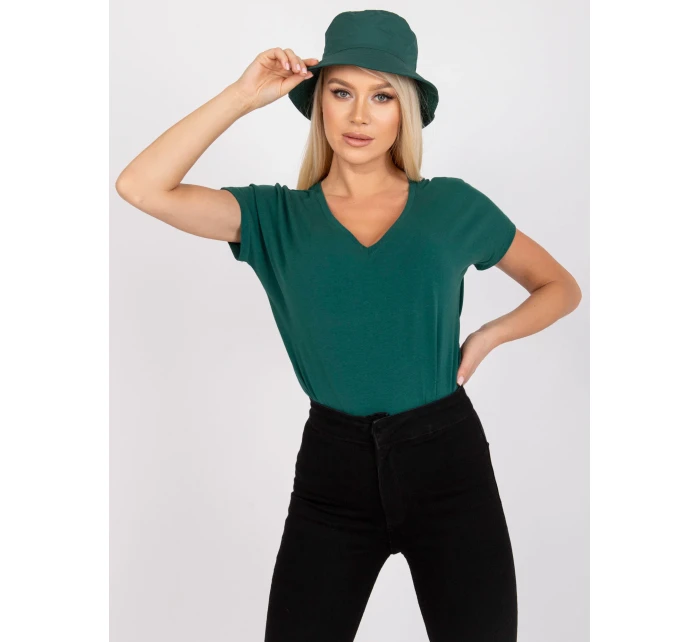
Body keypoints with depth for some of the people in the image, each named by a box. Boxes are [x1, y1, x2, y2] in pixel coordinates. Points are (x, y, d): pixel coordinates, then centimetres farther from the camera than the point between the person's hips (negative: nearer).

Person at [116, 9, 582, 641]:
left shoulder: (453, 206, 2)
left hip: (447, 457, 1)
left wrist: (489, 335, -3)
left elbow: (561, 288, 14)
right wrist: (243, 96, -10)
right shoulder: (278, 216, 1)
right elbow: (142, 187, -13)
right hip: (333, 468, 0)